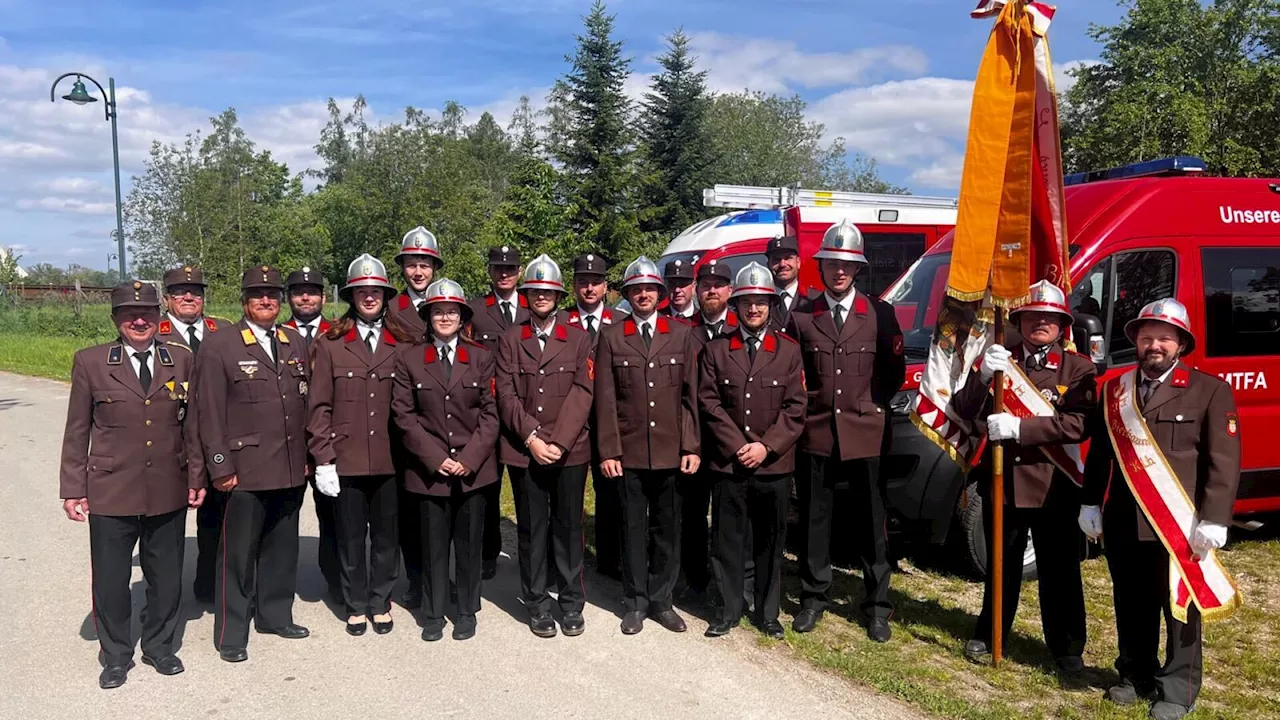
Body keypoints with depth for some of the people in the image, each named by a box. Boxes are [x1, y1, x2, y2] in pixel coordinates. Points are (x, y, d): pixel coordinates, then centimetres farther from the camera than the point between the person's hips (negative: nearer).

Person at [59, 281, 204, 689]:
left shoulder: (181, 360, 4)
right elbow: (77, 431, 1)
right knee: (111, 580, 8)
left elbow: (192, 424, 7)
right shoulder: (90, 362, -1)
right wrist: (73, 489, -1)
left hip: (169, 492, 2)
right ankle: (116, 656, 28)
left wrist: (197, 478, 4)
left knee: (167, 578, 12)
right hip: (110, 491, -1)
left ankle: (160, 647, 32)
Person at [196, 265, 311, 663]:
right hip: (245, 471, -5)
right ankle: (231, 634, 15)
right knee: (238, 554, 3)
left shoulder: (295, 342, 11)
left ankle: (275, 615, 31)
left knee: (281, 549, 15)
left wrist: (306, 457, 11)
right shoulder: (219, 346, -4)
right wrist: (221, 468, -10)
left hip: (290, 469, 5)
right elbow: (210, 413, -7)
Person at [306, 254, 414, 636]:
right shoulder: (329, 344, 0)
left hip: (390, 458, 1)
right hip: (346, 459, -1)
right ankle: (356, 605, 26)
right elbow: (319, 406, -1)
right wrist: (323, 459, -6)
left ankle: (380, 602, 27)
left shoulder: (403, 344, 4)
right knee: (350, 537, 10)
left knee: (386, 535, 11)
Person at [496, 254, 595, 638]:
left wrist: (558, 441, -12)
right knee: (531, 530, 6)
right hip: (523, 451, 0)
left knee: (568, 527, 6)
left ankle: (572, 602, 18)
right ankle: (537, 604, 17)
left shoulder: (579, 339, 7)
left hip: (570, 450, 0)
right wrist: (530, 438, -11)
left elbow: (582, 394, -2)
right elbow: (506, 395, 1)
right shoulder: (511, 340, 9)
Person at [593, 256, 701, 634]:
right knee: (633, 528, 7)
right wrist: (608, 451, -4)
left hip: (671, 451, 1)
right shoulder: (611, 337, 4)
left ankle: (661, 600, 21)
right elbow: (605, 399, 1)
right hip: (629, 452, -1)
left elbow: (691, 395, 5)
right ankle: (635, 603, 19)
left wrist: (691, 447, 0)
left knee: (667, 529, 8)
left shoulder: (681, 335, 7)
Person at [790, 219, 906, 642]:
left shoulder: (879, 314, 3)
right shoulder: (801, 316, 4)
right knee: (815, 520, 9)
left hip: (865, 433, -1)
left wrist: (876, 406, 0)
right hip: (817, 433, 1)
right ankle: (814, 597, 22)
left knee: (871, 523, 6)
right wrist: (802, 410, 2)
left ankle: (877, 606, 17)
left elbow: (894, 370, 8)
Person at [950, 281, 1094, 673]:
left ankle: (1067, 647, 23)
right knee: (1002, 566, 17)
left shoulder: (1079, 369, -2)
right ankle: (988, 636, 31)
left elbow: (1077, 424, -17)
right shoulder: (997, 360, 6)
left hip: (1054, 486, -2)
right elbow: (963, 412, -3)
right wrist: (982, 376, -21)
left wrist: (1018, 427, -24)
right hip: (1002, 481, 3)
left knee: (1060, 571, 8)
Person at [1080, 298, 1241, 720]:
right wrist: (1090, 503, 8)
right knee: (1131, 607, 14)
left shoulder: (1210, 391, -2)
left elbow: (1224, 462, -7)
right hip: (1122, 524, 4)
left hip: (1180, 527, -4)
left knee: (1181, 609, 6)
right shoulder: (1114, 390, 11)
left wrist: (1214, 520, -14)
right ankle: (1136, 675, 30)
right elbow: (1099, 452, 14)